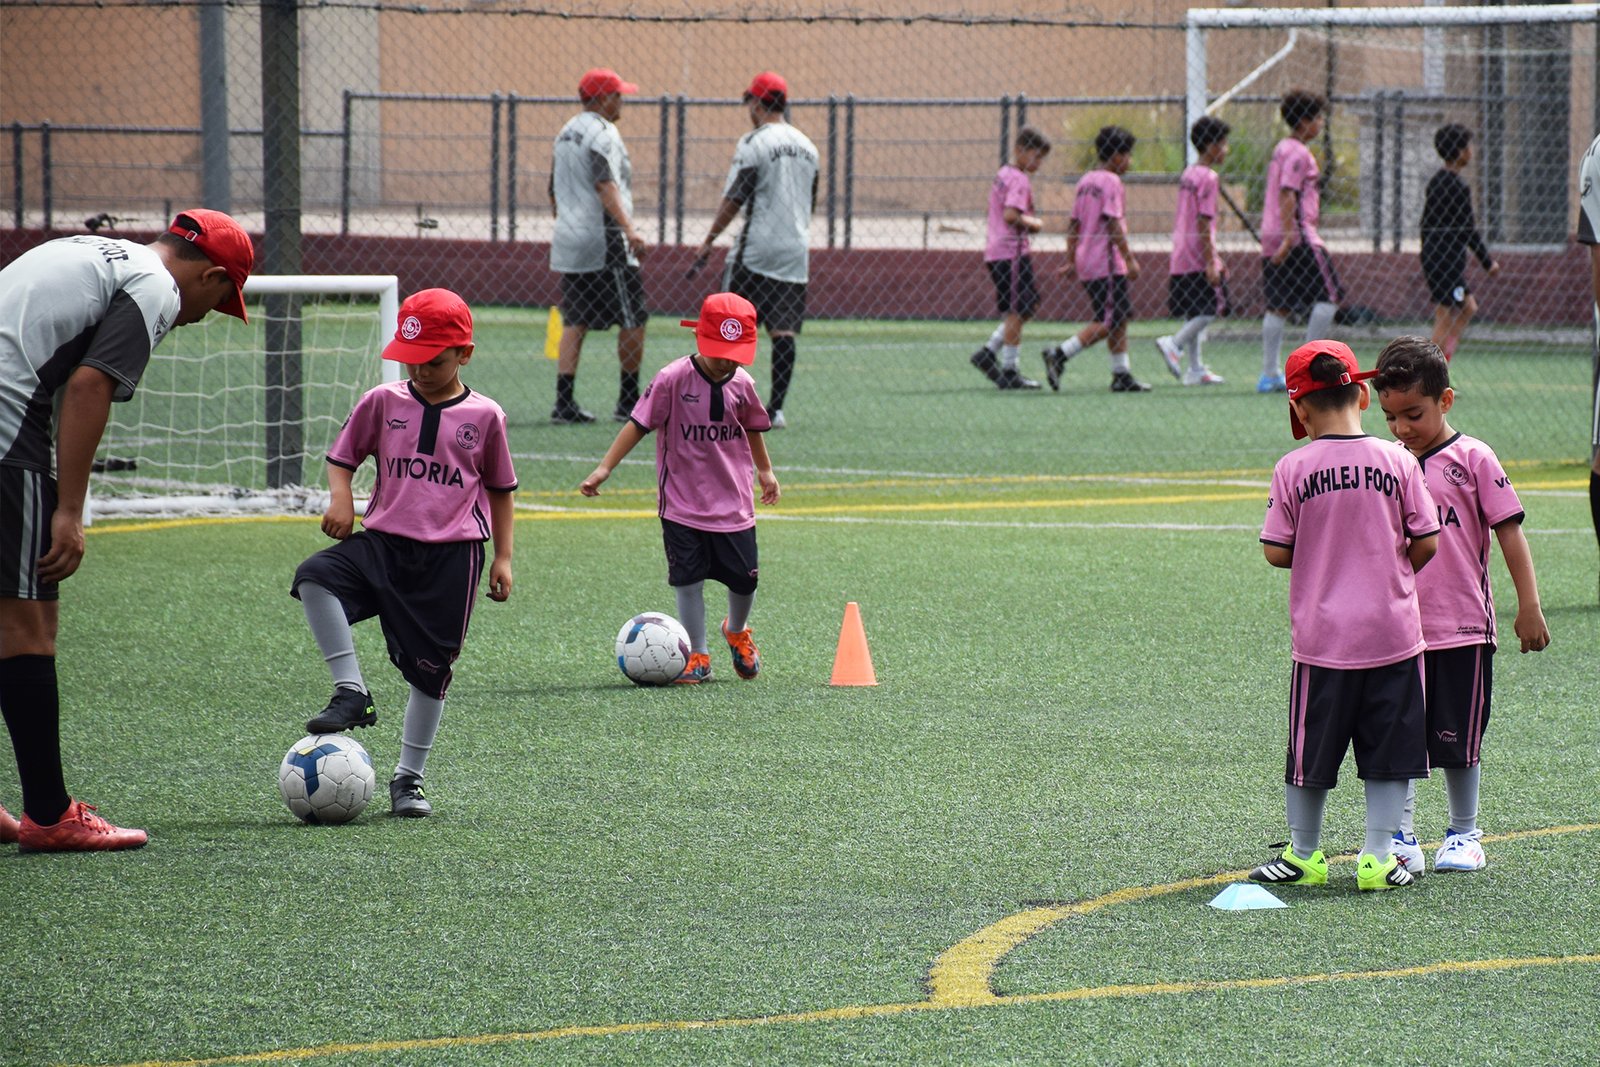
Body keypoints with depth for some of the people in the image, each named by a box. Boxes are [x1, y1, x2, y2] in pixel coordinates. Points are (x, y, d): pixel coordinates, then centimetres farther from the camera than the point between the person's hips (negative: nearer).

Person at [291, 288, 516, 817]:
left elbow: (500, 488, 12)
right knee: (315, 577, -27)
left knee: (431, 668, 2)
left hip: (453, 554, -1)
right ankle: (350, 691, -19)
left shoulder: (484, 416, 2)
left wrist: (503, 557, 9)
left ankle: (408, 778, 16)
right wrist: (340, 497, -8)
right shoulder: (383, 402, 4)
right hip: (384, 540, 1)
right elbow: (343, 457, 13)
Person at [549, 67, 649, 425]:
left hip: (568, 243, 9)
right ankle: (629, 401, 7)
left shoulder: (565, 134, 17)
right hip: (604, 242, -9)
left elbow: (554, 194, 23)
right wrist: (628, 230, -32)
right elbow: (605, 185, -24)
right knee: (633, 320, 2)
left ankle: (564, 403, -1)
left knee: (574, 322, 6)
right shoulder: (602, 133, -11)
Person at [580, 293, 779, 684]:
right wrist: (604, 468, -15)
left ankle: (737, 632, 37)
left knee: (744, 578, 6)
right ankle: (697, 656, 10)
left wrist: (765, 471, 28)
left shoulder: (742, 385, -2)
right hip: (682, 502, -3)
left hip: (733, 502, 3)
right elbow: (638, 424, -11)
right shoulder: (674, 379, -13)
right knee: (688, 578, -2)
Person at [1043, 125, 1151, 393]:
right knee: (1108, 323, -8)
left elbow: (1074, 224, 16)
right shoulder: (1111, 181, -11)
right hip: (1106, 263, -9)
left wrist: (1071, 261, 19)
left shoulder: (1086, 181, 15)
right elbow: (1113, 224, -18)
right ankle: (1058, 356, -14)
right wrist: (1129, 258, -17)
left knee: (1120, 319, 13)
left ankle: (1122, 375, 14)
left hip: (1086, 260, 9)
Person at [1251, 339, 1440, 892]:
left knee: (1311, 751, 11)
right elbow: (1427, 543, -1)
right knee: (1388, 747, 9)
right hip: (1393, 632, 1)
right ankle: (1377, 859, 9)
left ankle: (1304, 856, 22)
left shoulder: (1294, 468, -8)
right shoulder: (1398, 462, -4)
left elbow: (1276, 551, -6)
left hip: (1322, 636, -1)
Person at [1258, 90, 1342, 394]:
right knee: (1328, 296, -3)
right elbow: (1287, 194, -20)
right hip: (1299, 237, -9)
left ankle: (1269, 374, 5)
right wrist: (1289, 236, -25)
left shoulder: (1282, 149, 18)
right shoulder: (1298, 153, -11)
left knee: (1278, 305, 8)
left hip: (1273, 238, 9)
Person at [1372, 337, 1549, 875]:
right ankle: (1401, 838, 6)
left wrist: (1528, 605, -8)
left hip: (1462, 628, -3)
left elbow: (1509, 530, -5)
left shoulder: (1472, 458, -6)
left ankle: (1464, 834, 21)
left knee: (1457, 740, 7)